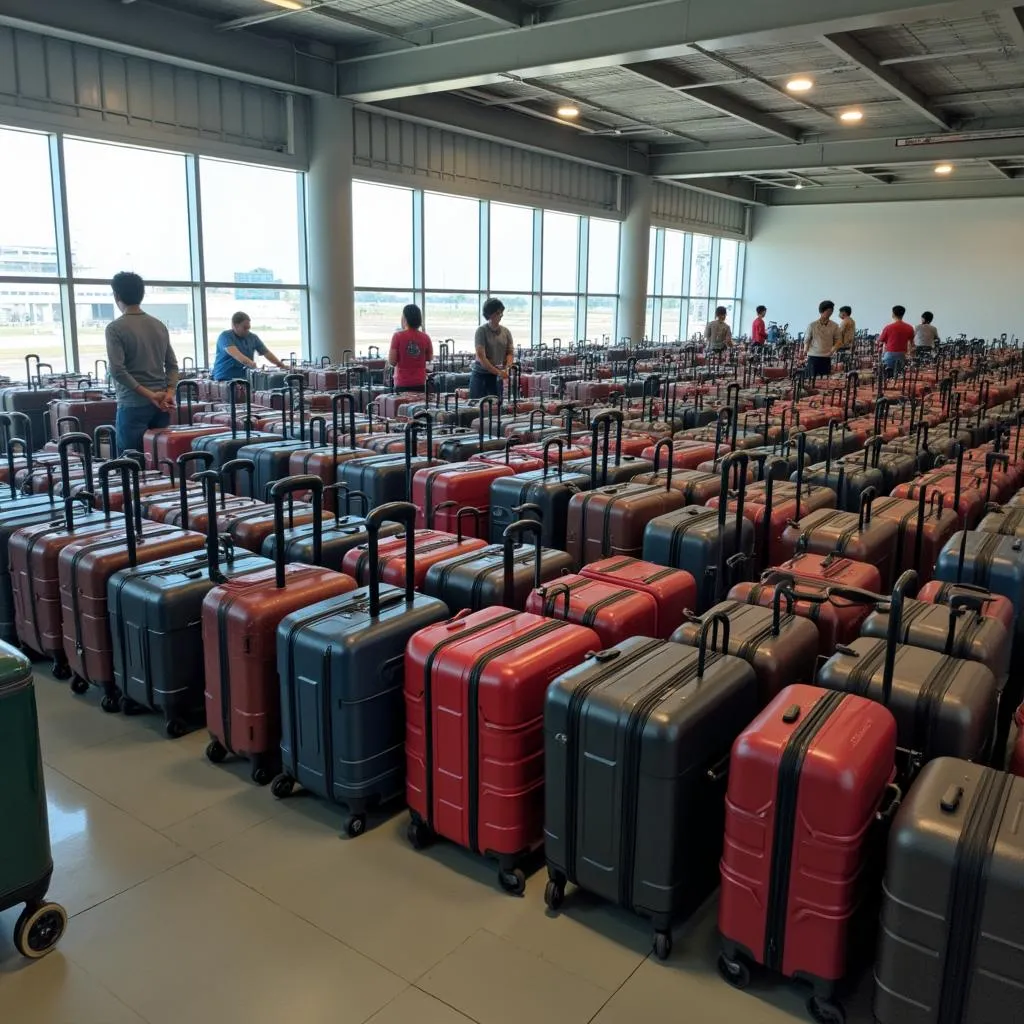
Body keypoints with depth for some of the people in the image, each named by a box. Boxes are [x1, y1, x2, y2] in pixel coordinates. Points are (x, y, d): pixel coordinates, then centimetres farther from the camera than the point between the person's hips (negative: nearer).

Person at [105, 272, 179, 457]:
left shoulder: (115, 328, -7)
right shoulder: (159, 326, 11)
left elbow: (117, 370, -15)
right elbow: (172, 364, 9)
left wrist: (148, 394, -11)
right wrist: (169, 393, -2)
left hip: (133, 405, -6)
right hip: (161, 404, 6)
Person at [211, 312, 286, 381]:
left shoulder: (253, 337, 11)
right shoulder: (225, 336, -7)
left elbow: (266, 352, 12)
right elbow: (235, 353, -24)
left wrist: (281, 365, -4)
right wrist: (250, 363, -40)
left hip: (244, 378, 5)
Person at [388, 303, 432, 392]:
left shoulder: (398, 336, -8)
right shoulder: (425, 337, 0)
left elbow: (392, 362, -9)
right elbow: (429, 358, 13)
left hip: (402, 384, -3)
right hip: (420, 384, 3)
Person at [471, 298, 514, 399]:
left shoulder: (506, 332, 5)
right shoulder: (481, 330, -10)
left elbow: (510, 353, 8)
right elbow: (481, 357, -17)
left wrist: (506, 368, -14)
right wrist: (497, 372, -25)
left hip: (497, 376, 4)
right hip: (480, 375, -4)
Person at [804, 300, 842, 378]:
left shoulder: (834, 326, 2)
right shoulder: (812, 325, -1)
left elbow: (837, 341, 9)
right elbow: (806, 341, 5)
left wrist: (832, 350, -6)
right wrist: (805, 353, -3)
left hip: (826, 358, 1)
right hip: (813, 357, -1)